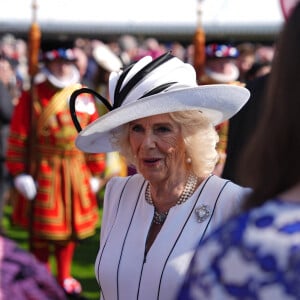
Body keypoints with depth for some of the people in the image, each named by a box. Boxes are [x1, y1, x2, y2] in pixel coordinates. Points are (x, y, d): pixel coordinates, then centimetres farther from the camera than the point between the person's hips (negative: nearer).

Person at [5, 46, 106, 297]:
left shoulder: (84, 97, 5)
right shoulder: (32, 97, -5)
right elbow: (18, 138, -6)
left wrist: (96, 172, 9)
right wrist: (19, 173, -10)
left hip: (76, 172, 3)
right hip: (42, 172, -3)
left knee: (71, 227, 12)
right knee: (41, 230, 4)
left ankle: (64, 277, 27)